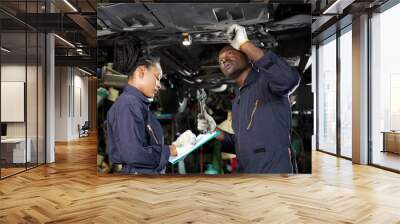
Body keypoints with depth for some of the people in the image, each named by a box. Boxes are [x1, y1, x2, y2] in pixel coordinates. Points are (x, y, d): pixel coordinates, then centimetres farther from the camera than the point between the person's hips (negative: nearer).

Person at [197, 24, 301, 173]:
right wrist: (214, 130, 2)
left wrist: (244, 43, -24)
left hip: (274, 169, -8)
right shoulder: (237, 100, 14)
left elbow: (289, 79, -32)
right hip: (244, 170, 8)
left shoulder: (265, 79, -9)